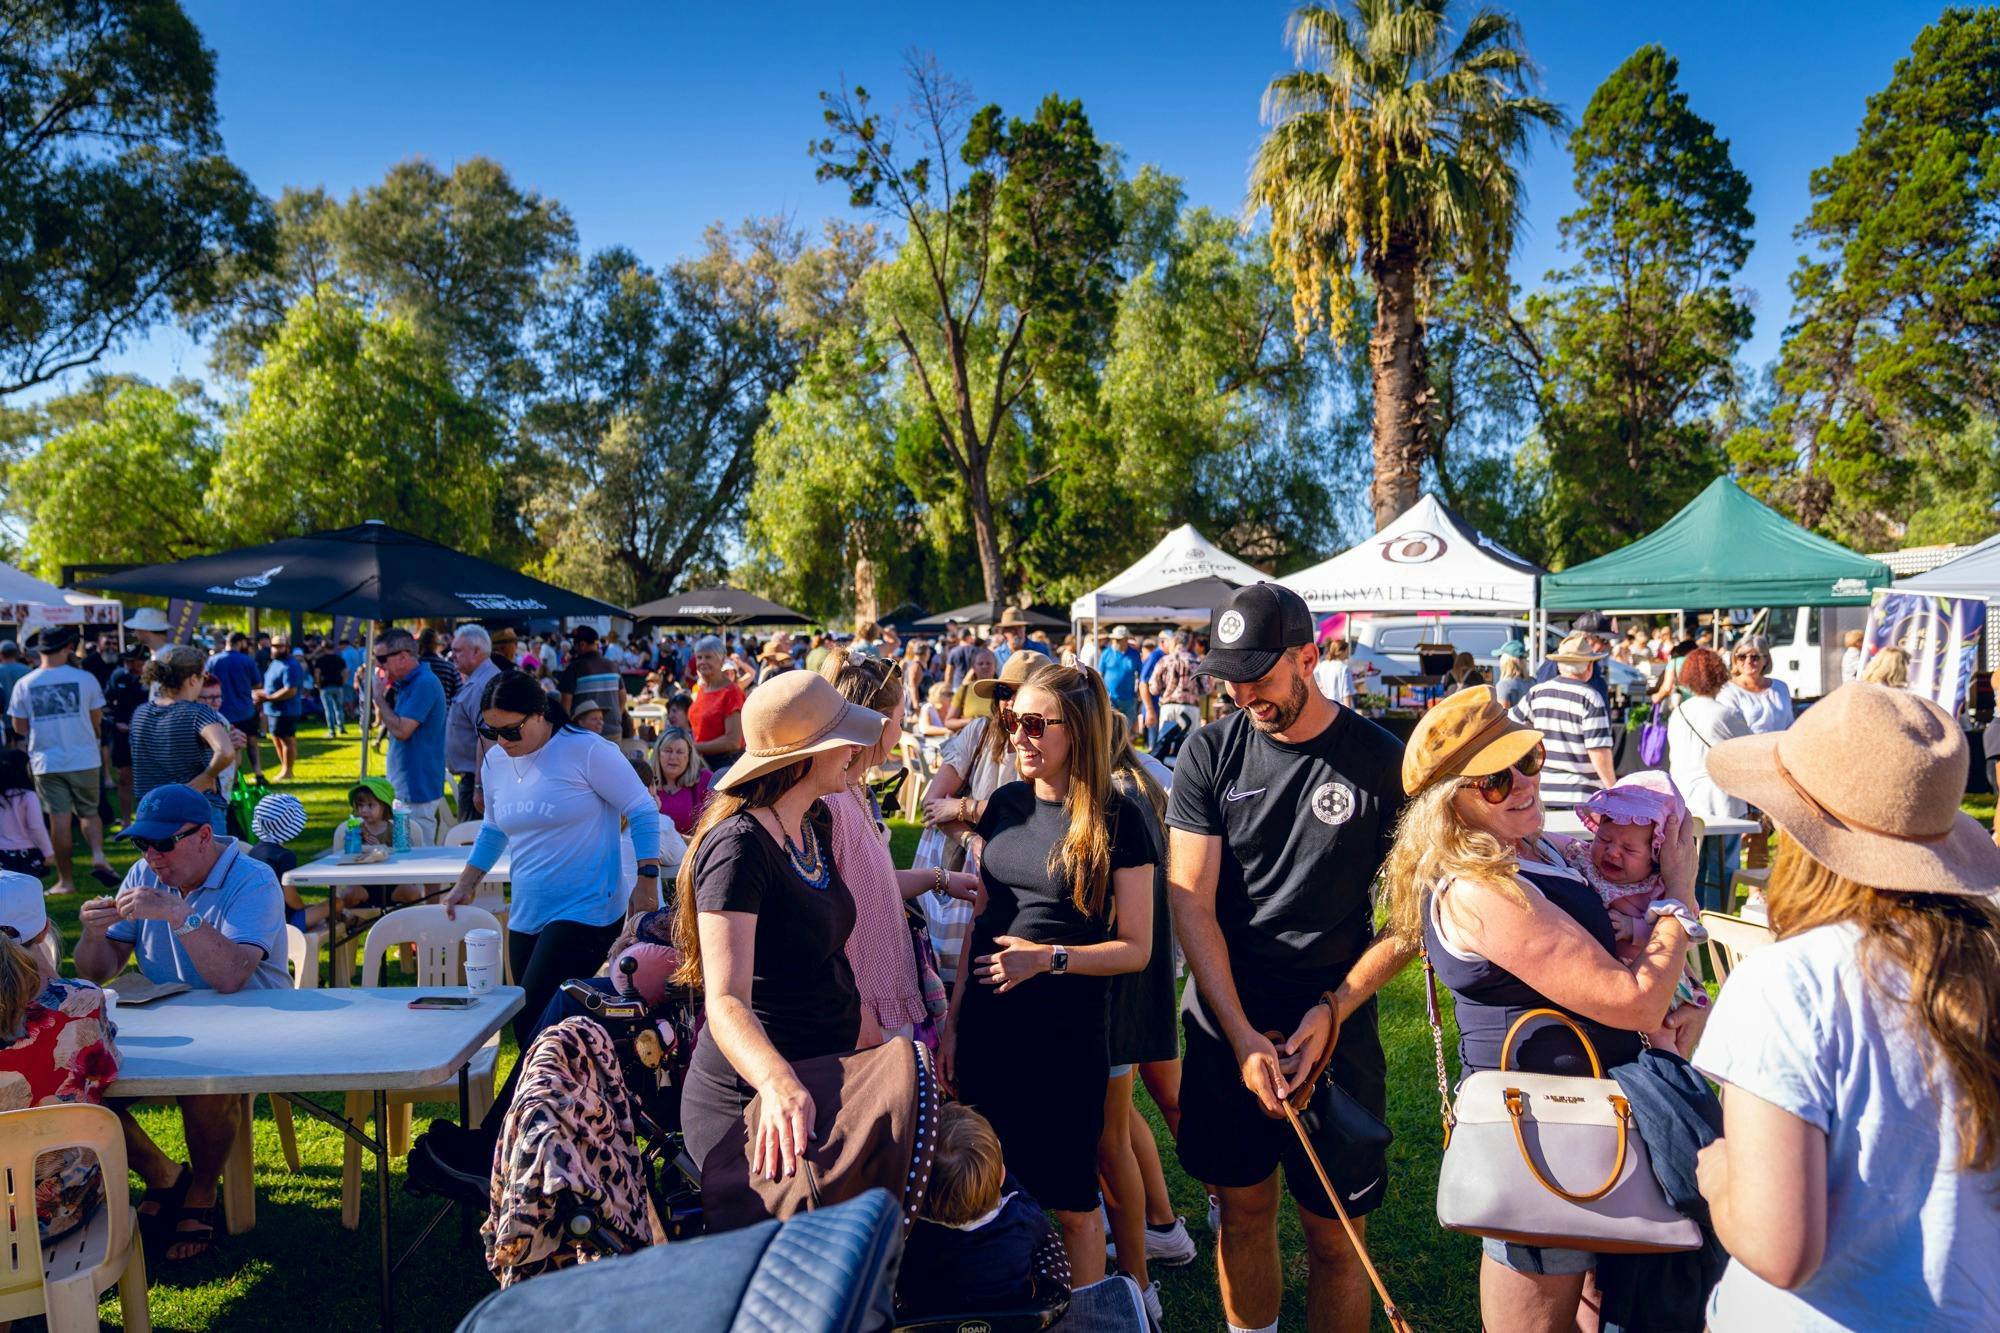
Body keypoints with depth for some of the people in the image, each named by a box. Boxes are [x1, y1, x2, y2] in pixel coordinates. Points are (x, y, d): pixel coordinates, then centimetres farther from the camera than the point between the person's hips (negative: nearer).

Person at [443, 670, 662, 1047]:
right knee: (527, 1027, 10)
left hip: (586, 912, -7)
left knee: (533, 1022, -16)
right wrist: (466, 885, 14)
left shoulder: (587, 751, -11)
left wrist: (647, 881, -13)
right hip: (526, 916, 7)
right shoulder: (495, 761, 8)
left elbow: (643, 812, -8)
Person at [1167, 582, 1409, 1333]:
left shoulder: (1383, 762, -7)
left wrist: (1332, 1010, -12)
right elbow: (1191, 905, -5)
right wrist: (1243, 1036, -13)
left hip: (1335, 1029, -2)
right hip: (1227, 1024, 2)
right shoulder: (1210, 753, -3)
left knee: (1334, 1235, 6)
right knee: (1243, 1212, 15)